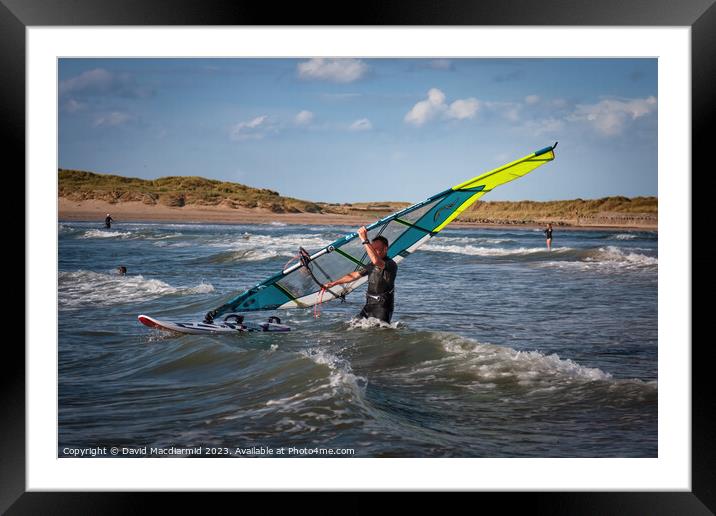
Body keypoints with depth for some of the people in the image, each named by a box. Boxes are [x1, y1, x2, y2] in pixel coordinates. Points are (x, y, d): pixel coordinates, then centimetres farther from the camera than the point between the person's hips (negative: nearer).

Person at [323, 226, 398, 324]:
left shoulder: (391, 264, -13)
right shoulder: (371, 265, 14)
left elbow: (376, 261, -34)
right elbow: (354, 275, 24)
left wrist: (365, 240, -31)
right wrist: (333, 283, 26)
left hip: (383, 307, -8)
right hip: (369, 305, 8)